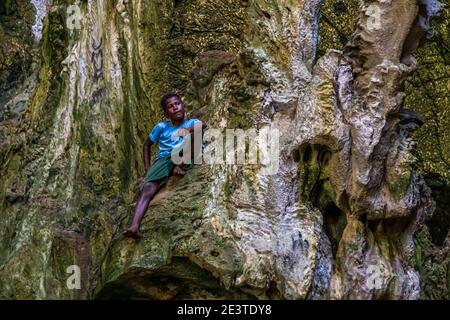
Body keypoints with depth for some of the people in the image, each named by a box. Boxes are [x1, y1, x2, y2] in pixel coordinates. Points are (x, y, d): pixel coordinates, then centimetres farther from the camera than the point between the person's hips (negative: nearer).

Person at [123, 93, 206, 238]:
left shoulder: (191, 123, 15)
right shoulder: (161, 127, 17)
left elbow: (203, 125, -7)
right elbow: (147, 145, 23)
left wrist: (188, 130, -21)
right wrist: (147, 169, 12)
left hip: (184, 158, 0)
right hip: (164, 159, 0)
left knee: (196, 130, -22)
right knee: (149, 187, -30)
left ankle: (180, 166, -28)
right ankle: (134, 226, -48)